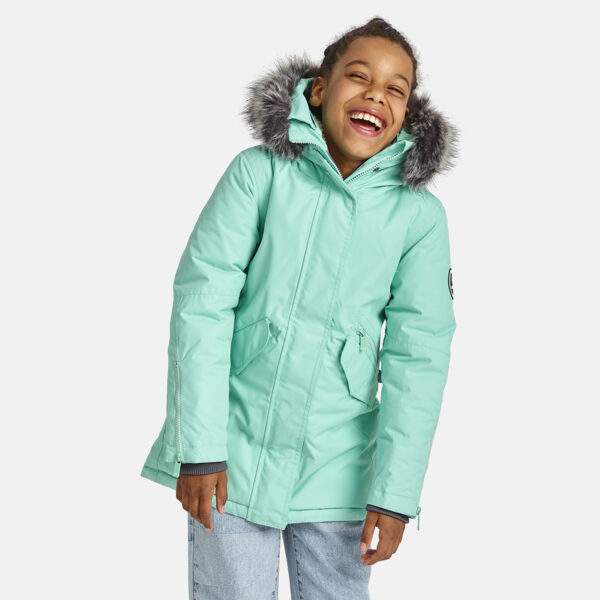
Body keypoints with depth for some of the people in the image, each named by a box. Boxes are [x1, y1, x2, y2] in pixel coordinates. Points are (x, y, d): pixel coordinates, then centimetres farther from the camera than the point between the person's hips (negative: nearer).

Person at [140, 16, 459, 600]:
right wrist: (200, 448, -12)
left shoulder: (419, 214, -3)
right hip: (233, 455, -1)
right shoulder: (258, 173, -7)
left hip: (337, 470, 2)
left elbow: (418, 353, -3)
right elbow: (201, 303, -8)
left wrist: (396, 491, -6)